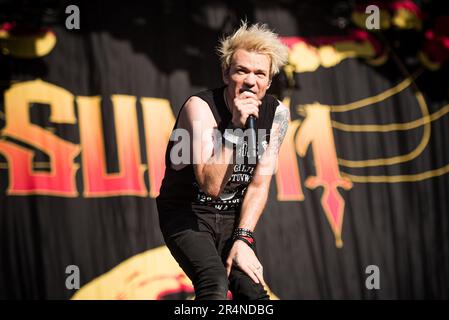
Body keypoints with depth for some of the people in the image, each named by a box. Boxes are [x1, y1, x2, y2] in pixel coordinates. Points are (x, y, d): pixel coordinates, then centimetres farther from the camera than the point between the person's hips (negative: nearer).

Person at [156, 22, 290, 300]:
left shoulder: (277, 114, -5)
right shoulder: (200, 107, -19)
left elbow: (260, 185, -1)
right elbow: (211, 186, -28)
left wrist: (243, 238, -13)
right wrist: (235, 126, -34)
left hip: (234, 217, 4)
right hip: (187, 214, -4)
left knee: (252, 290, -18)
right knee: (215, 283, -29)